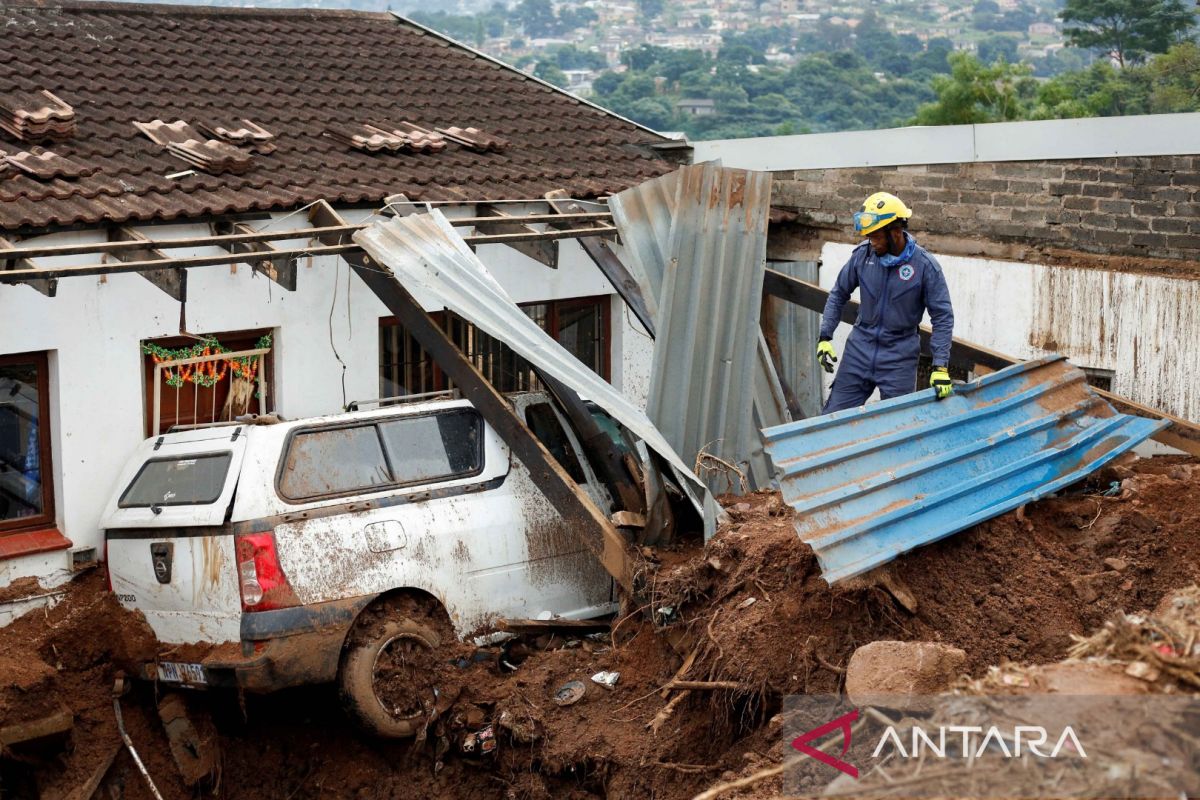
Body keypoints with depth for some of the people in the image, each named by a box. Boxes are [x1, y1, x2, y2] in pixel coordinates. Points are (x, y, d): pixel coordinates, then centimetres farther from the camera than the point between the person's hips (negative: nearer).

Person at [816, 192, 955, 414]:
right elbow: (838, 295, 9)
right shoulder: (863, 254, -4)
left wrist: (940, 367, -14)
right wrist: (825, 337, 1)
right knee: (833, 417, 2)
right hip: (859, 348, 3)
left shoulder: (925, 266, -12)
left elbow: (942, 318, -8)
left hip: (899, 357, -3)